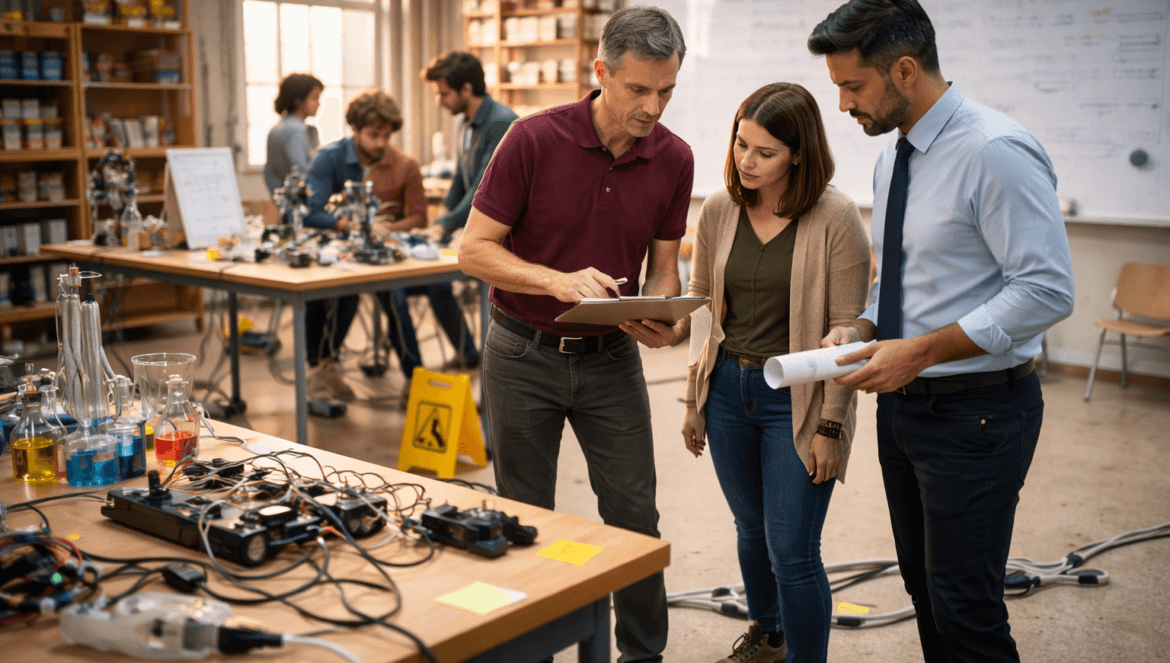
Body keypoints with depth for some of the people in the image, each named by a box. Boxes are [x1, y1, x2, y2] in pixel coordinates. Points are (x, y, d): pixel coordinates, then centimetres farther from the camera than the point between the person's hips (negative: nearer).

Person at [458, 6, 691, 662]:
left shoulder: (674, 158, -5)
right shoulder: (534, 139, -16)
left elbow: (662, 265, 5)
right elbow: (476, 249, -13)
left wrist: (661, 319, -17)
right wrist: (559, 280, -28)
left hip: (612, 356, 3)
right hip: (525, 354, -2)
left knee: (635, 515, 6)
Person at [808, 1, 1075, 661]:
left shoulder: (996, 151, -18)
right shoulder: (894, 159, 10)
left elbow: (1046, 290, -22)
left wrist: (920, 351, -23)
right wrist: (863, 327, -1)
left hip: (976, 409, -8)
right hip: (904, 404, 9)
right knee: (925, 589, 19)